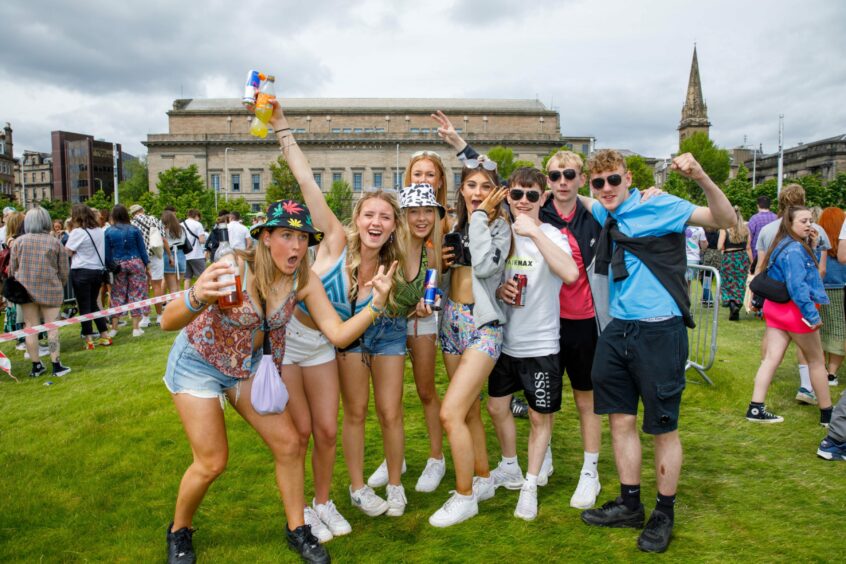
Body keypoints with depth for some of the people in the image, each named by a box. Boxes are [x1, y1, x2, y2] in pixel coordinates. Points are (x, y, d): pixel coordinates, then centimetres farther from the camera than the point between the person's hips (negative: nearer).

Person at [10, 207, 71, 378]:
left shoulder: (19, 241, 1)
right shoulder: (55, 242, -2)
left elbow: (12, 268, 6)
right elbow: (63, 271, 0)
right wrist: (60, 286, 16)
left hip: (25, 289, 2)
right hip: (50, 290, -2)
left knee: (31, 328, 8)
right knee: (52, 327, 1)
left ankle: (36, 366, 14)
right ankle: (56, 365, 0)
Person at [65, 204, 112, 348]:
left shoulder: (77, 232, -11)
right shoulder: (99, 230, 7)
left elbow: (67, 252, -10)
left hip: (81, 272, -6)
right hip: (98, 270, 6)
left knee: (84, 306, 2)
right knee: (93, 304, 17)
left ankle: (89, 340, 3)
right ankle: (105, 336, 15)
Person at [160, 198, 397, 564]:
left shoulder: (304, 281, -18)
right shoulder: (236, 269, -32)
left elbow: (339, 335, -19)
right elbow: (167, 323, -36)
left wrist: (376, 304, -34)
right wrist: (196, 298, -58)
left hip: (248, 366, 4)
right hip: (198, 363, -4)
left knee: (289, 444, -1)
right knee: (212, 463, -3)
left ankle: (296, 529, 21)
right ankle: (179, 531, 27)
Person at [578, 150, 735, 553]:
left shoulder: (657, 206, -8)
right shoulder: (606, 214, 10)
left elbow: (726, 221, -15)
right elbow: (584, 201, 33)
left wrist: (701, 178, -30)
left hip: (658, 332, -6)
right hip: (618, 330, 6)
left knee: (664, 427, 6)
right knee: (620, 419, 12)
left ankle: (664, 515, 24)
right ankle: (630, 505, 28)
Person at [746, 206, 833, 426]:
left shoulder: (783, 246, 12)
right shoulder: (795, 249, -18)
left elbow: (805, 272, 21)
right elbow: (797, 285, -24)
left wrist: (811, 246, 10)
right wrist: (813, 315, -25)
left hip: (776, 307, 8)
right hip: (795, 310, -8)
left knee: (771, 358, 4)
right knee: (816, 361, 8)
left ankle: (756, 408, 1)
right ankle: (827, 413, 19)